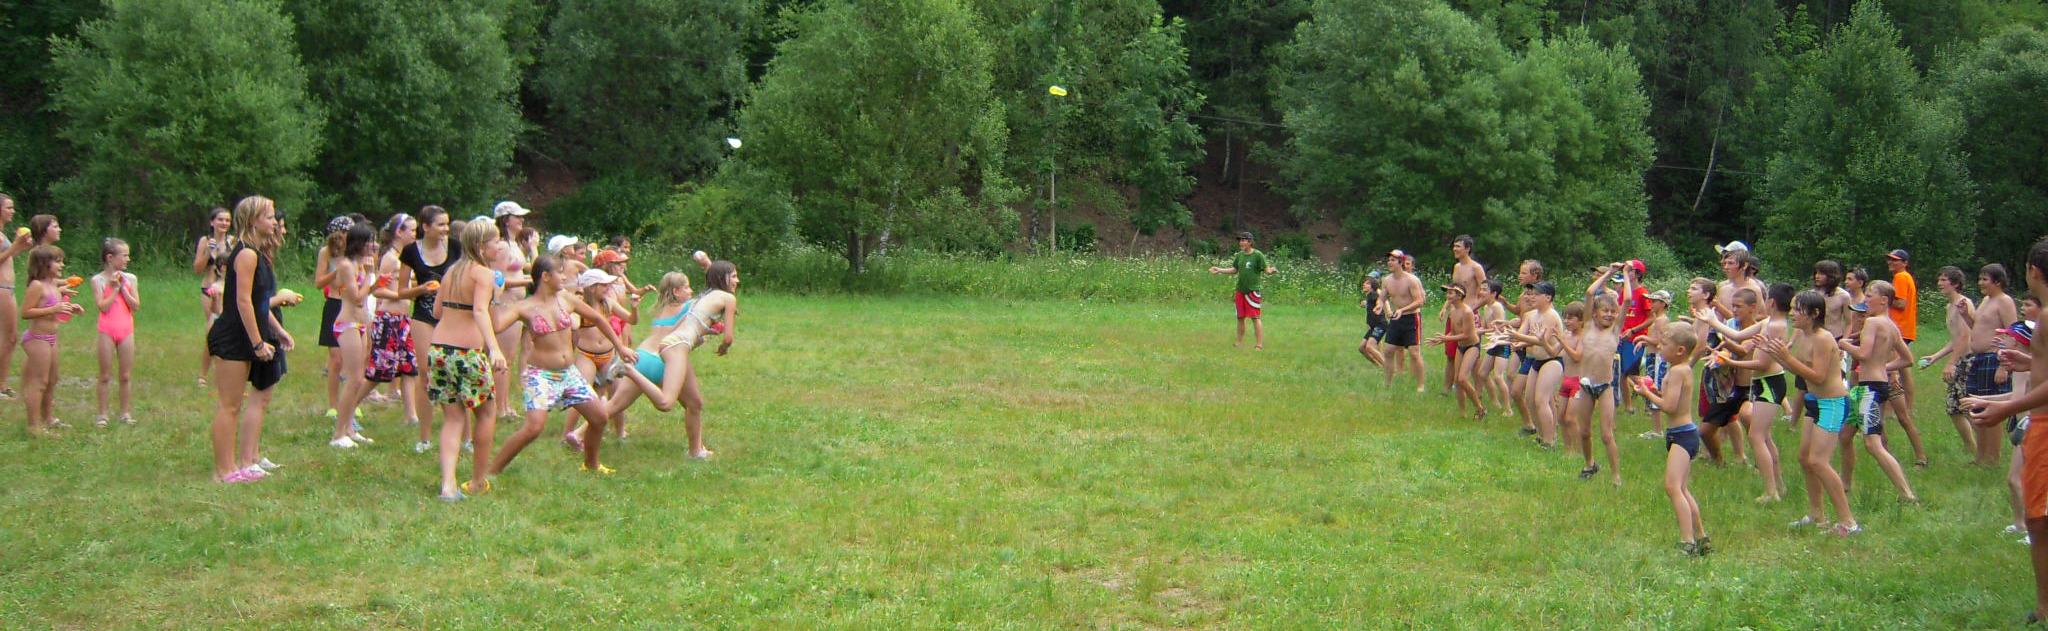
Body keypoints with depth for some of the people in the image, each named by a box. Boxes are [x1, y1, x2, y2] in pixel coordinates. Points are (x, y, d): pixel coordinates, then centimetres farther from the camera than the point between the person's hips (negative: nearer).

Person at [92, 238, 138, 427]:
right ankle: (102, 414, 9)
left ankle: (126, 413, 13)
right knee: (105, 375, 3)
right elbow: (102, 306, -13)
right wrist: (115, 288, -11)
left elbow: (136, 305, -3)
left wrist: (123, 288, -9)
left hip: (126, 330, 3)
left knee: (126, 376, 6)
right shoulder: (98, 280, -4)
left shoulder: (129, 279, 5)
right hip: (107, 330, -3)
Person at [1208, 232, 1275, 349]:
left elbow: (1266, 270, -11)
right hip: (1240, 290, 6)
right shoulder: (1239, 255, 10)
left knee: (1255, 317, -7)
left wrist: (1270, 270, -34)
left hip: (1252, 290, -6)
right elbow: (1234, 270, 19)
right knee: (1240, 317, 12)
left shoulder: (1258, 255, -9)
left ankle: (1259, 344, -4)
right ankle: (1239, 342, 22)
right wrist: (1219, 270, 15)